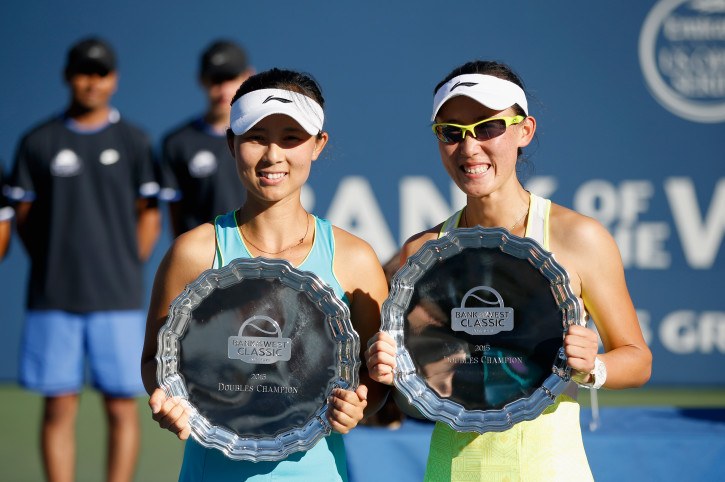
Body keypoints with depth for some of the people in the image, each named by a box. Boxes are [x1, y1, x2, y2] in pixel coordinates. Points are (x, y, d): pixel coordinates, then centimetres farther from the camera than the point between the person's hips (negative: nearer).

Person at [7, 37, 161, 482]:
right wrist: (53, 270, 2)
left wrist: (125, 272, 1)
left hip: (118, 300, 0)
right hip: (53, 302, 0)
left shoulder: (134, 141, 5)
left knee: (122, 407, -1)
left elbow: (149, 216, 8)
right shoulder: (38, 143, 6)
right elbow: (24, 217, 9)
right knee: (59, 408, 1)